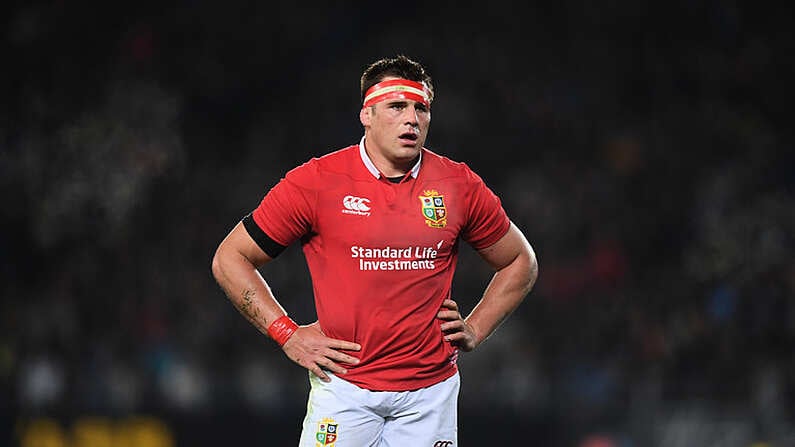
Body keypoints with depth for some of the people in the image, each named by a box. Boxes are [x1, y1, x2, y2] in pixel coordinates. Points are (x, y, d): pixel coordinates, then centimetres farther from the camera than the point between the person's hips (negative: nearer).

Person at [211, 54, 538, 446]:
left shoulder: (460, 186, 3)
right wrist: (288, 335, -3)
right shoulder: (315, 182, -4)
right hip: (344, 382, -2)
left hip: (431, 391, 2)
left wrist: (474, 330, 8)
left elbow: (520, 263, 20)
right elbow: (229, 259, 3)